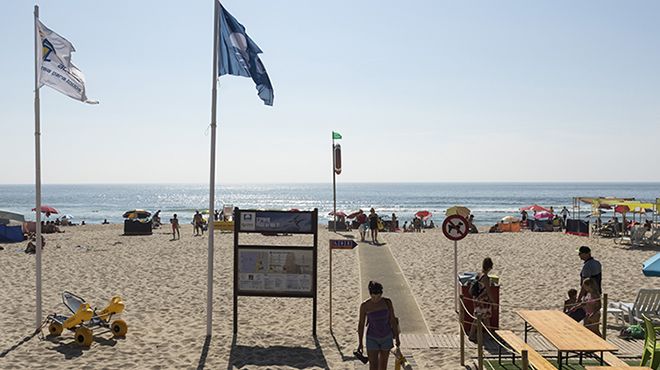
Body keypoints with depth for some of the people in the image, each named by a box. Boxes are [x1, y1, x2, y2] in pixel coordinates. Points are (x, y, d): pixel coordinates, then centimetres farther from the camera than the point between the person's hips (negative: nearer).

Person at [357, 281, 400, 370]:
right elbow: (361, 324, -7)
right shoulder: (364, 305, -18)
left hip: (386, 337, 2)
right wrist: (360, 343, -3)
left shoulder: (387, 302, -14)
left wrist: (397, 338, 2)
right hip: (372, 338, -2)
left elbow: (393, 320, -4)